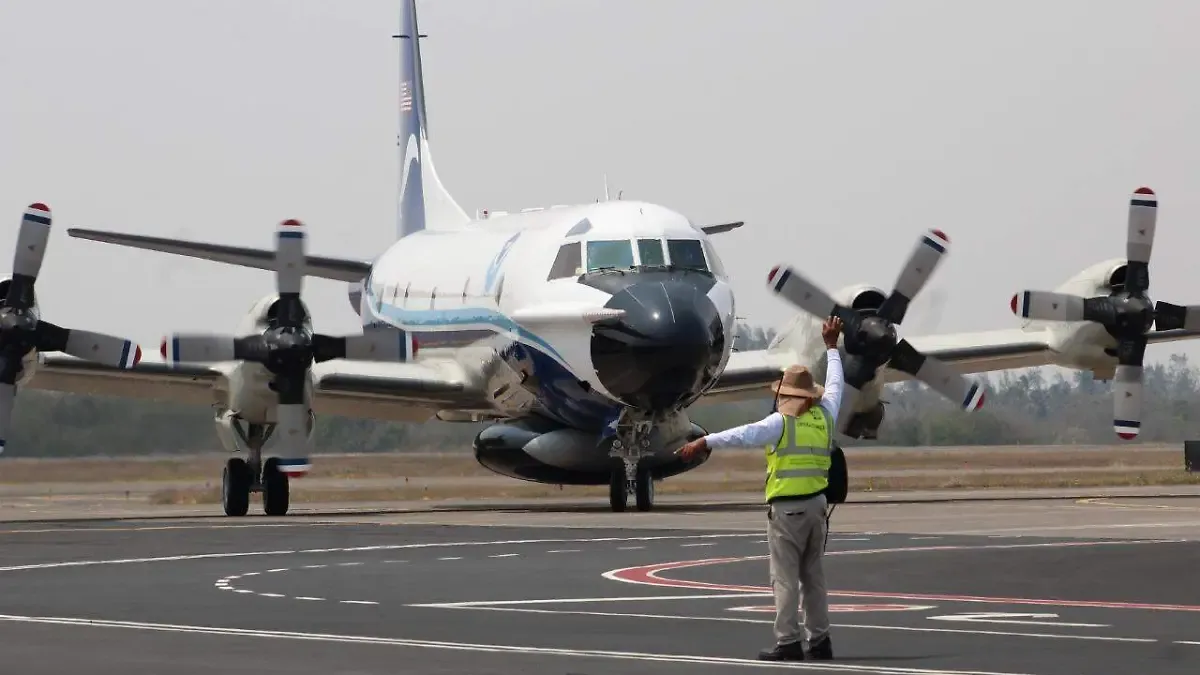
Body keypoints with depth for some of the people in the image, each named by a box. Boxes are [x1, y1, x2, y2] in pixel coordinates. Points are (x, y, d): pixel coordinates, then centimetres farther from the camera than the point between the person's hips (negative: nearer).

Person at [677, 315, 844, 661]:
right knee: (813, 575, 14)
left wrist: (704, 442, -30)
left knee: (785, 577, -5)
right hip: (816, 503, 6)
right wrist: (831, 346, 39)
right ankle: (819, 639, 15)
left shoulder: (781, 422, -10)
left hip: (786, 508, -6)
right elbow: (834, 385, 25)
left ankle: (788, 642, -9)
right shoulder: (825, 416, 7)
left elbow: (744, 434, -24)